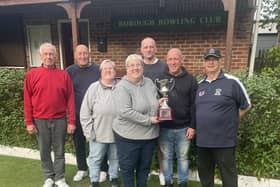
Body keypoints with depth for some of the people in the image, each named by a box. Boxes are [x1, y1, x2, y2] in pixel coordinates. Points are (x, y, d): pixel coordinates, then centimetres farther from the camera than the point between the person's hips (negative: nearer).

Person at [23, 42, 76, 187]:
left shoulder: (64, 75, -1)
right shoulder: (32, 74, -1)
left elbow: (70, 99, -2)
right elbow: (27, 100, 0)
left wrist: (71, 121, -4)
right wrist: (29, 122, -2)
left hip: (60, 120, 0)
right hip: (40, 120, 1)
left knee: (59, 151, 11)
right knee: (44, 151, 13)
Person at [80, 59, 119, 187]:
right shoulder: (93, 88, -5)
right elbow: (85, 112, -4)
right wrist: (89, 130, -6)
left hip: (117, 132, 1)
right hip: (98, 132, -1)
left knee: (115, 158, 20)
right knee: (95, 158, 15)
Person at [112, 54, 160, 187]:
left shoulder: (149, 83, 5)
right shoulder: (122, 87, -15)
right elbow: (124, 111, -27)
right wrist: (148, 120, -23)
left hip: (150, 135, 6)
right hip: (128, 136, -6)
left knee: (145, 166, 22)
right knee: (127, 168, 12)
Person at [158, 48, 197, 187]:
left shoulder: (190, 79, -2)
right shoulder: (161, 79, 1)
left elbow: (194, 105, -4)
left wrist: (192, 126, -6)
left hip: (183, 127, 0)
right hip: (164, 127, 1)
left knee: (182, 157, 15)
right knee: (166, 156, 14)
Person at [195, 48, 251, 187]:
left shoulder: (231, 82, -9)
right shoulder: (200, 85, 8)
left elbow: (246, 105, 0)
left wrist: (230, 121, 1)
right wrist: (197, 126, 8)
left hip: (224, 140, -5)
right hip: (202, 140, 5)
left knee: (228, 174, 10)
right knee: (204, 173, 20)